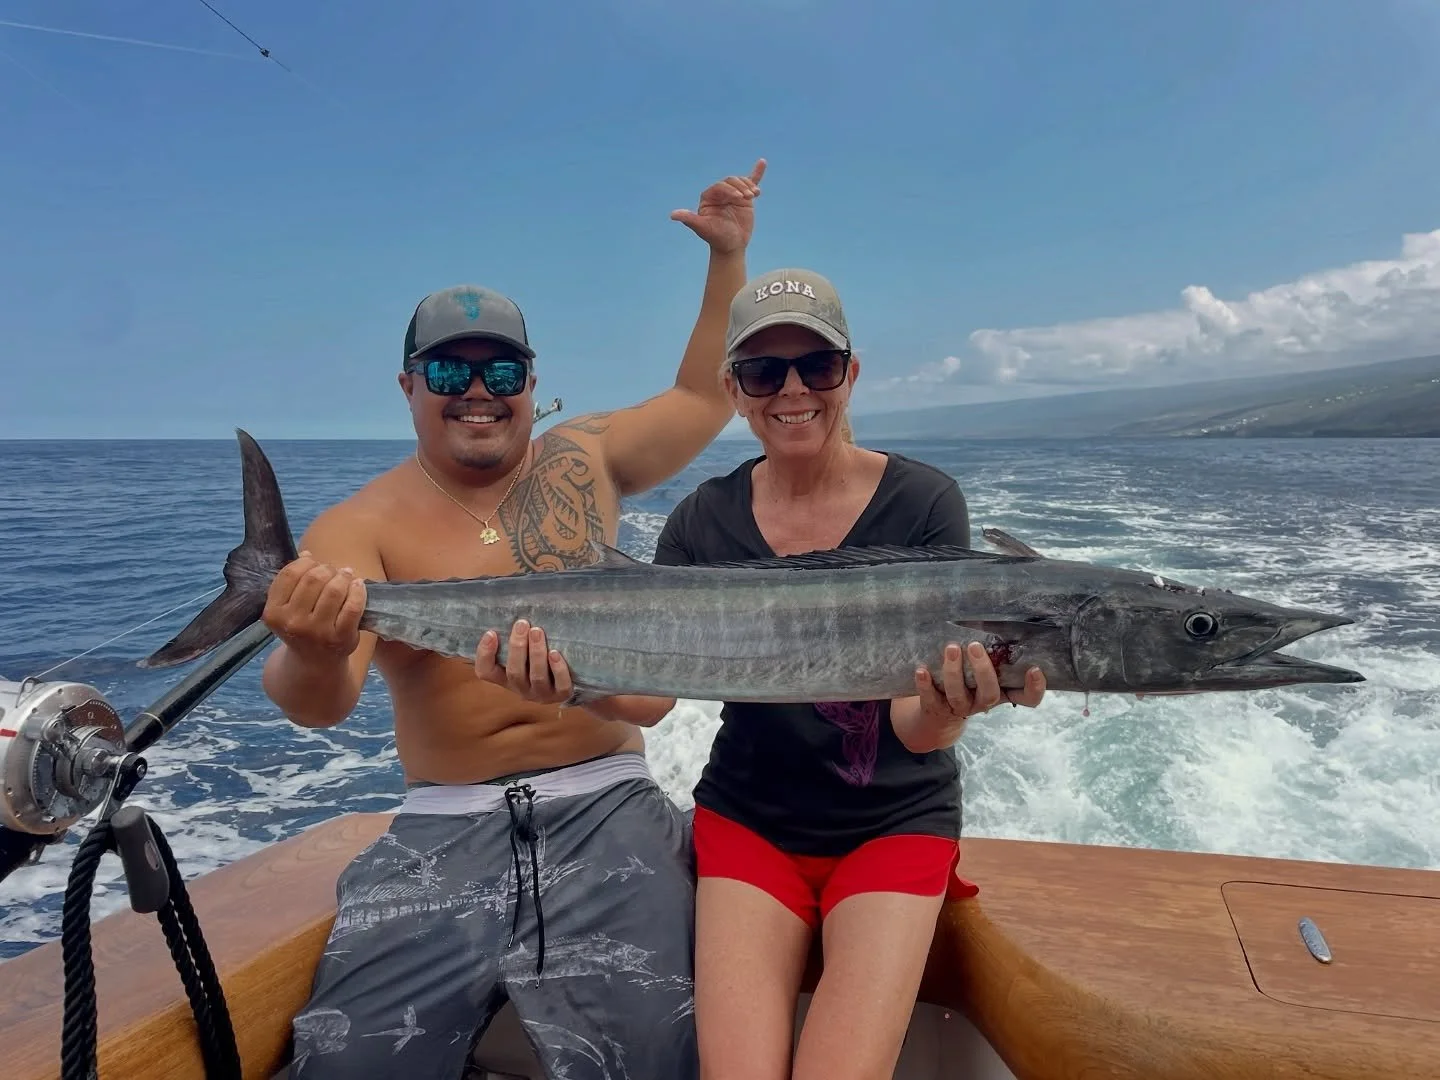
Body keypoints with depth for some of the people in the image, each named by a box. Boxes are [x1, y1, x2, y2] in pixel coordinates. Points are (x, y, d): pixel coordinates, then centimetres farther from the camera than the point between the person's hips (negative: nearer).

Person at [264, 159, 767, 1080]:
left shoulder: (587, 459, 8)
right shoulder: (360, 525, 0)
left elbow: (706, 395, 19)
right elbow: (321, 704, -12)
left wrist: (729, 254, 15)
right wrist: (312, 655, -35)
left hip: (608, 808, 1)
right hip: (443, 829, 0)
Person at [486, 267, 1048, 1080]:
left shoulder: (923, 502, -12)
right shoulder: (704, 521, -4)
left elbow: (917, 728, -18)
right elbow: (652, 692, -11)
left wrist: (951, 706, -41)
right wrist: (576, 675, -31)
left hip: (893, 822, -1)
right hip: (746, 819, 2)